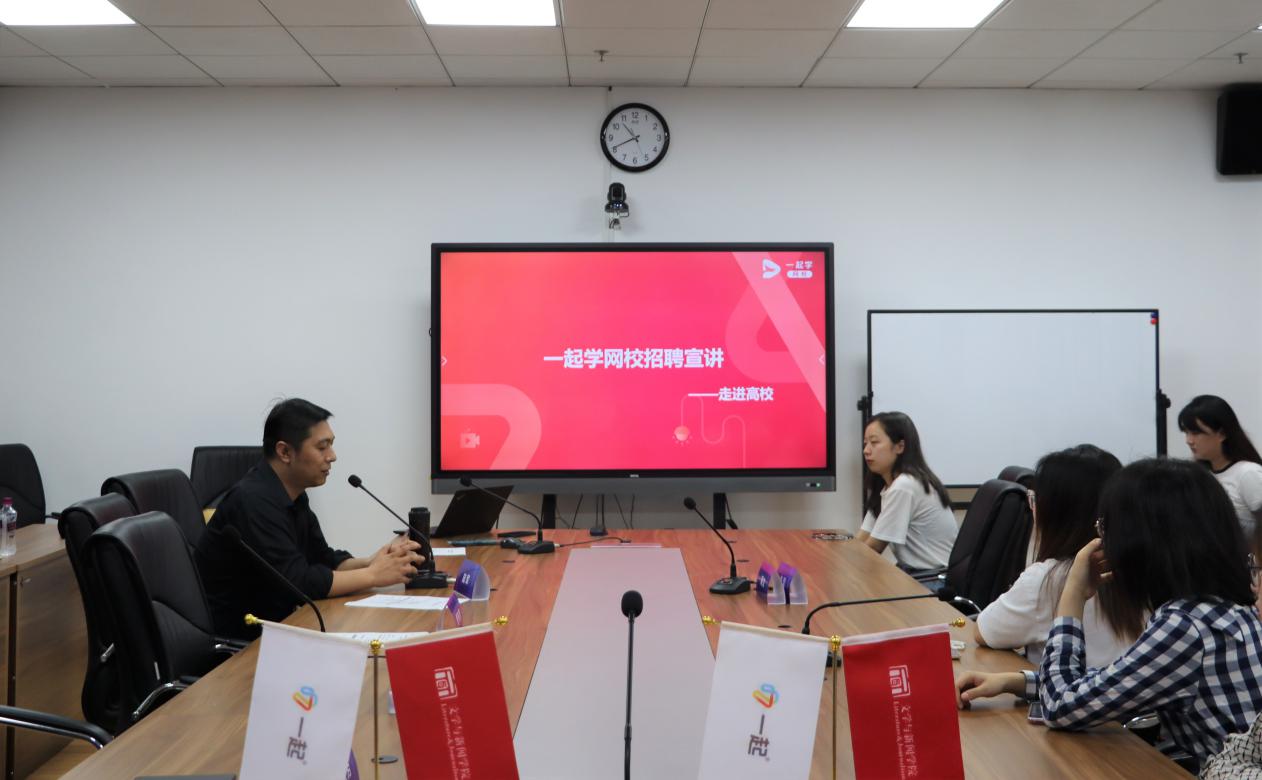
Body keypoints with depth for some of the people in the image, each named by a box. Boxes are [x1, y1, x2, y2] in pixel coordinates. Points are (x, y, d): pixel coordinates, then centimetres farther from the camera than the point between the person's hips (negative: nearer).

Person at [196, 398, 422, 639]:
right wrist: (373, 575, -18)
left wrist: (370, 563, -9)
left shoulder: (292, 495, 7)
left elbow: (324, 560, 10)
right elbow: (297, 582, -25)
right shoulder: (254, 501, -22)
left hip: (274, 622, 8)